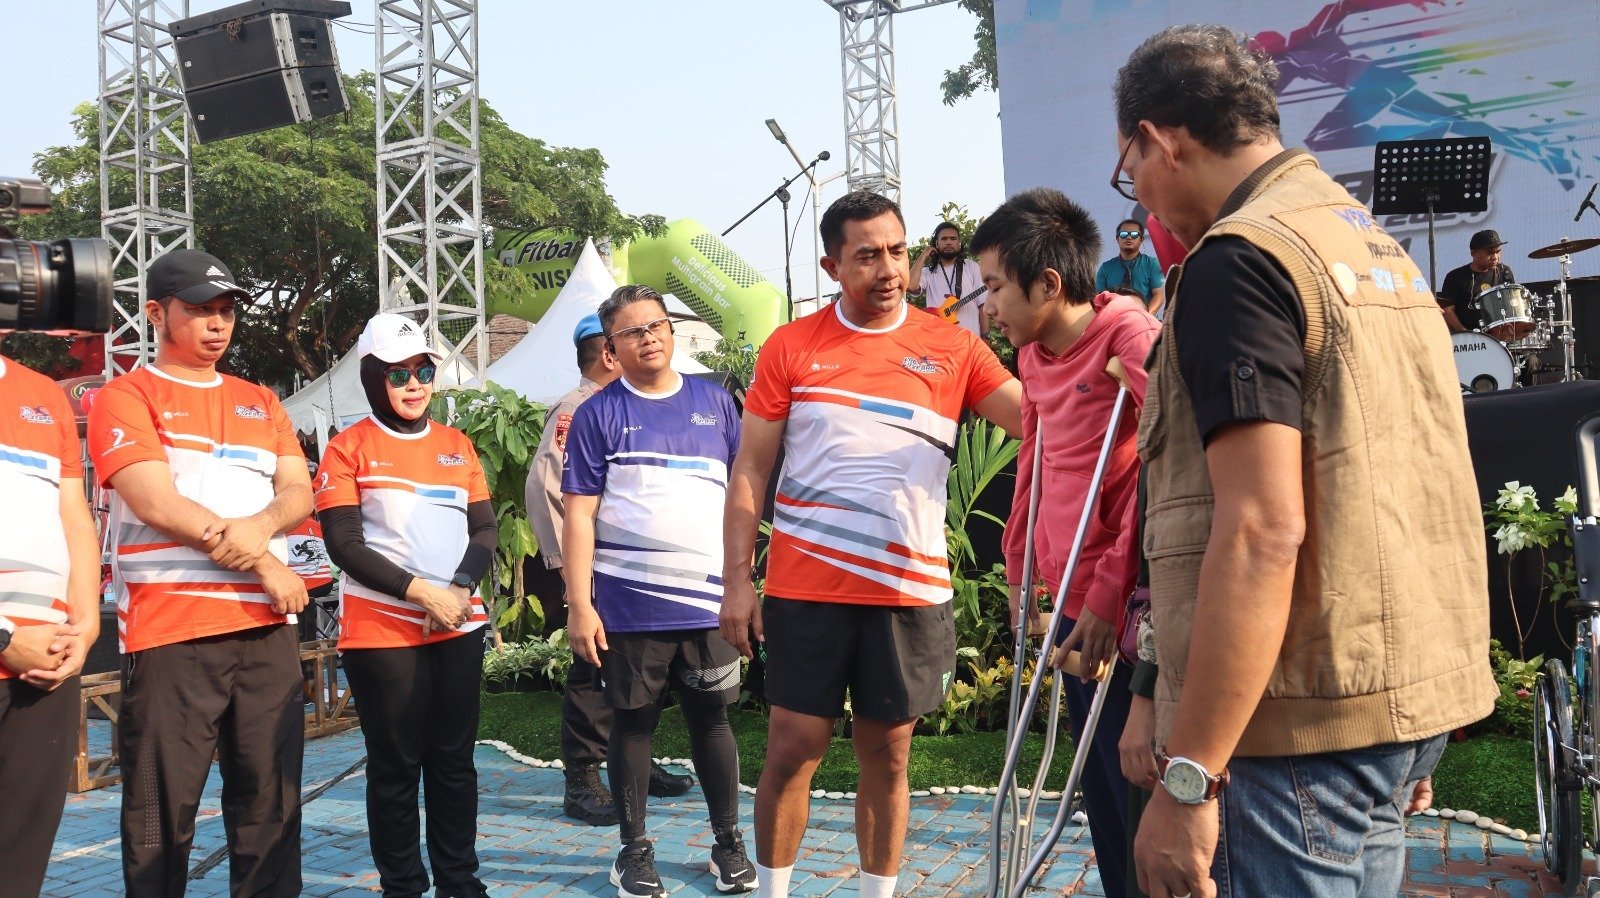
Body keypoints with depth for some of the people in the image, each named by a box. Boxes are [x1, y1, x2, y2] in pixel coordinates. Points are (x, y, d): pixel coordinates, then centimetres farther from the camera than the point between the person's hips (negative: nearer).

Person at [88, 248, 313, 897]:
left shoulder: (260, 402, 20)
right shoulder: (126, 397, 3)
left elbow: (299, 492, 9)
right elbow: (155, 502, -9)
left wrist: (260, 526, -14)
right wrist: (265, 566, -9)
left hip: (266, 626, 5)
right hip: (170, 627, -5)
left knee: (271, 801, 6)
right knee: (162, 812, -2)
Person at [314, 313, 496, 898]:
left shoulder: (457, 445, 12)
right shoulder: (349, 447, -1)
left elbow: (486, 528, 8)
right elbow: (344, 544, -9)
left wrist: (459, 590, -10)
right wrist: (421, 590, -16)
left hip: (459, 626, 4)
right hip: (381, 630, -4)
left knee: (455, 759, 8)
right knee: (396, 765, 3)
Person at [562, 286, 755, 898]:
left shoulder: (714, 401, 8)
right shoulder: (598, 415, -1)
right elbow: (579, 514, -4)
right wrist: (580, 605, -10)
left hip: (709, 601, 2)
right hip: (628, 606, -2)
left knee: (711, 719, 10)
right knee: (632, 723, 9)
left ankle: (728, 842, 25)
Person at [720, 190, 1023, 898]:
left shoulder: (952, 349, 4)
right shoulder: (790, 347, 2)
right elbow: (750, 471, 2)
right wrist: (737, 580, -3)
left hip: (910, 592, 1)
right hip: (804, 589, -1)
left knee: (887, 757, 10)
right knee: (792, 750, 3)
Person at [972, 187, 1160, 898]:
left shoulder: (1128, 335, -13)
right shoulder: (1032, 354, 12)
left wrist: (1111, 588, -20)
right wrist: (1019, 568, 22)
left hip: (1122, 612, -8)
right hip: (1074, 602, 8)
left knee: (1136, 796, -1)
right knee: (1102, 799, 17)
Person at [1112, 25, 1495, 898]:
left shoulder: (1240, 258, -14)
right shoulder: (1378, 246, 15)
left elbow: (1262, 529, -24)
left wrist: (1187, 774, -22)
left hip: (1304, 721, -9)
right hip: (1405, 697, 10)